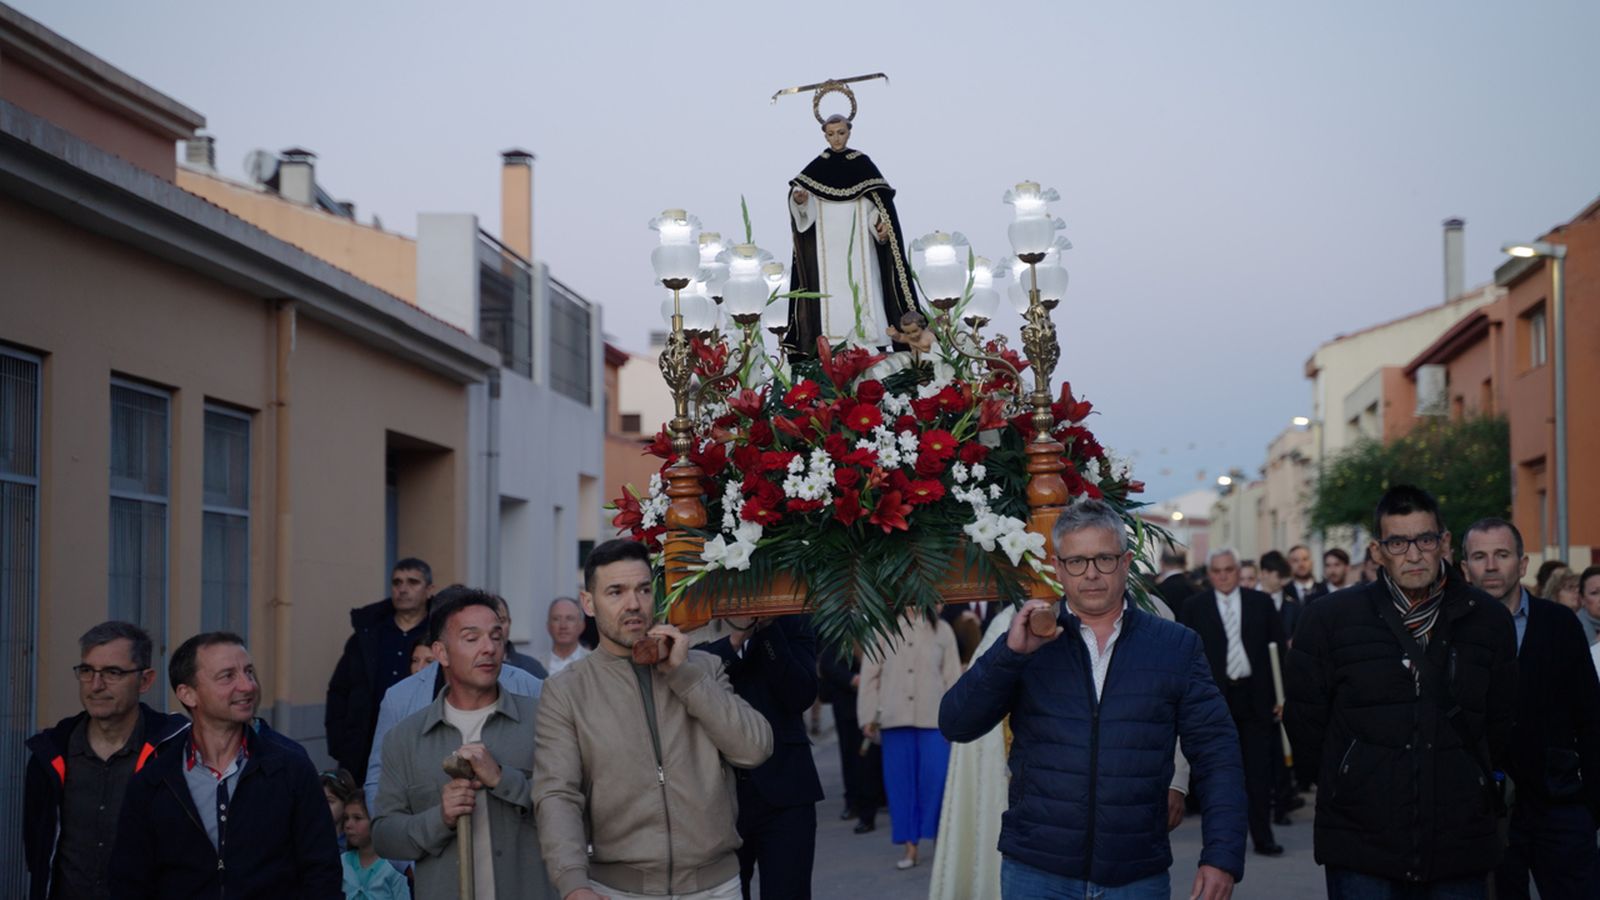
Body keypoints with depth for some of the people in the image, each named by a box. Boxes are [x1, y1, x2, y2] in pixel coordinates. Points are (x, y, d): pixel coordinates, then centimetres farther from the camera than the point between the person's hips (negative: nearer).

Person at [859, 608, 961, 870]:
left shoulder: (941, 630, 7)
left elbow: (952, 676, 6)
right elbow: (870, 674, 7)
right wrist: (868, 717, 2)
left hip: (933, 719, -1)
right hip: (894, 719, 1)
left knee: (935, 780, -7)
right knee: (901, 782, 1)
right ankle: (910, 846, 8)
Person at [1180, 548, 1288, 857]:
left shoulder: (1261, 602, 6)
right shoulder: (1194, 607, 3)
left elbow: (1278, 648, 6)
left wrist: (1282, 695, 0)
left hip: (1255, 697, 1)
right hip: (1215, 699, -1)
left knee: (1259, 771, 3)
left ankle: (1263, 836, 10)